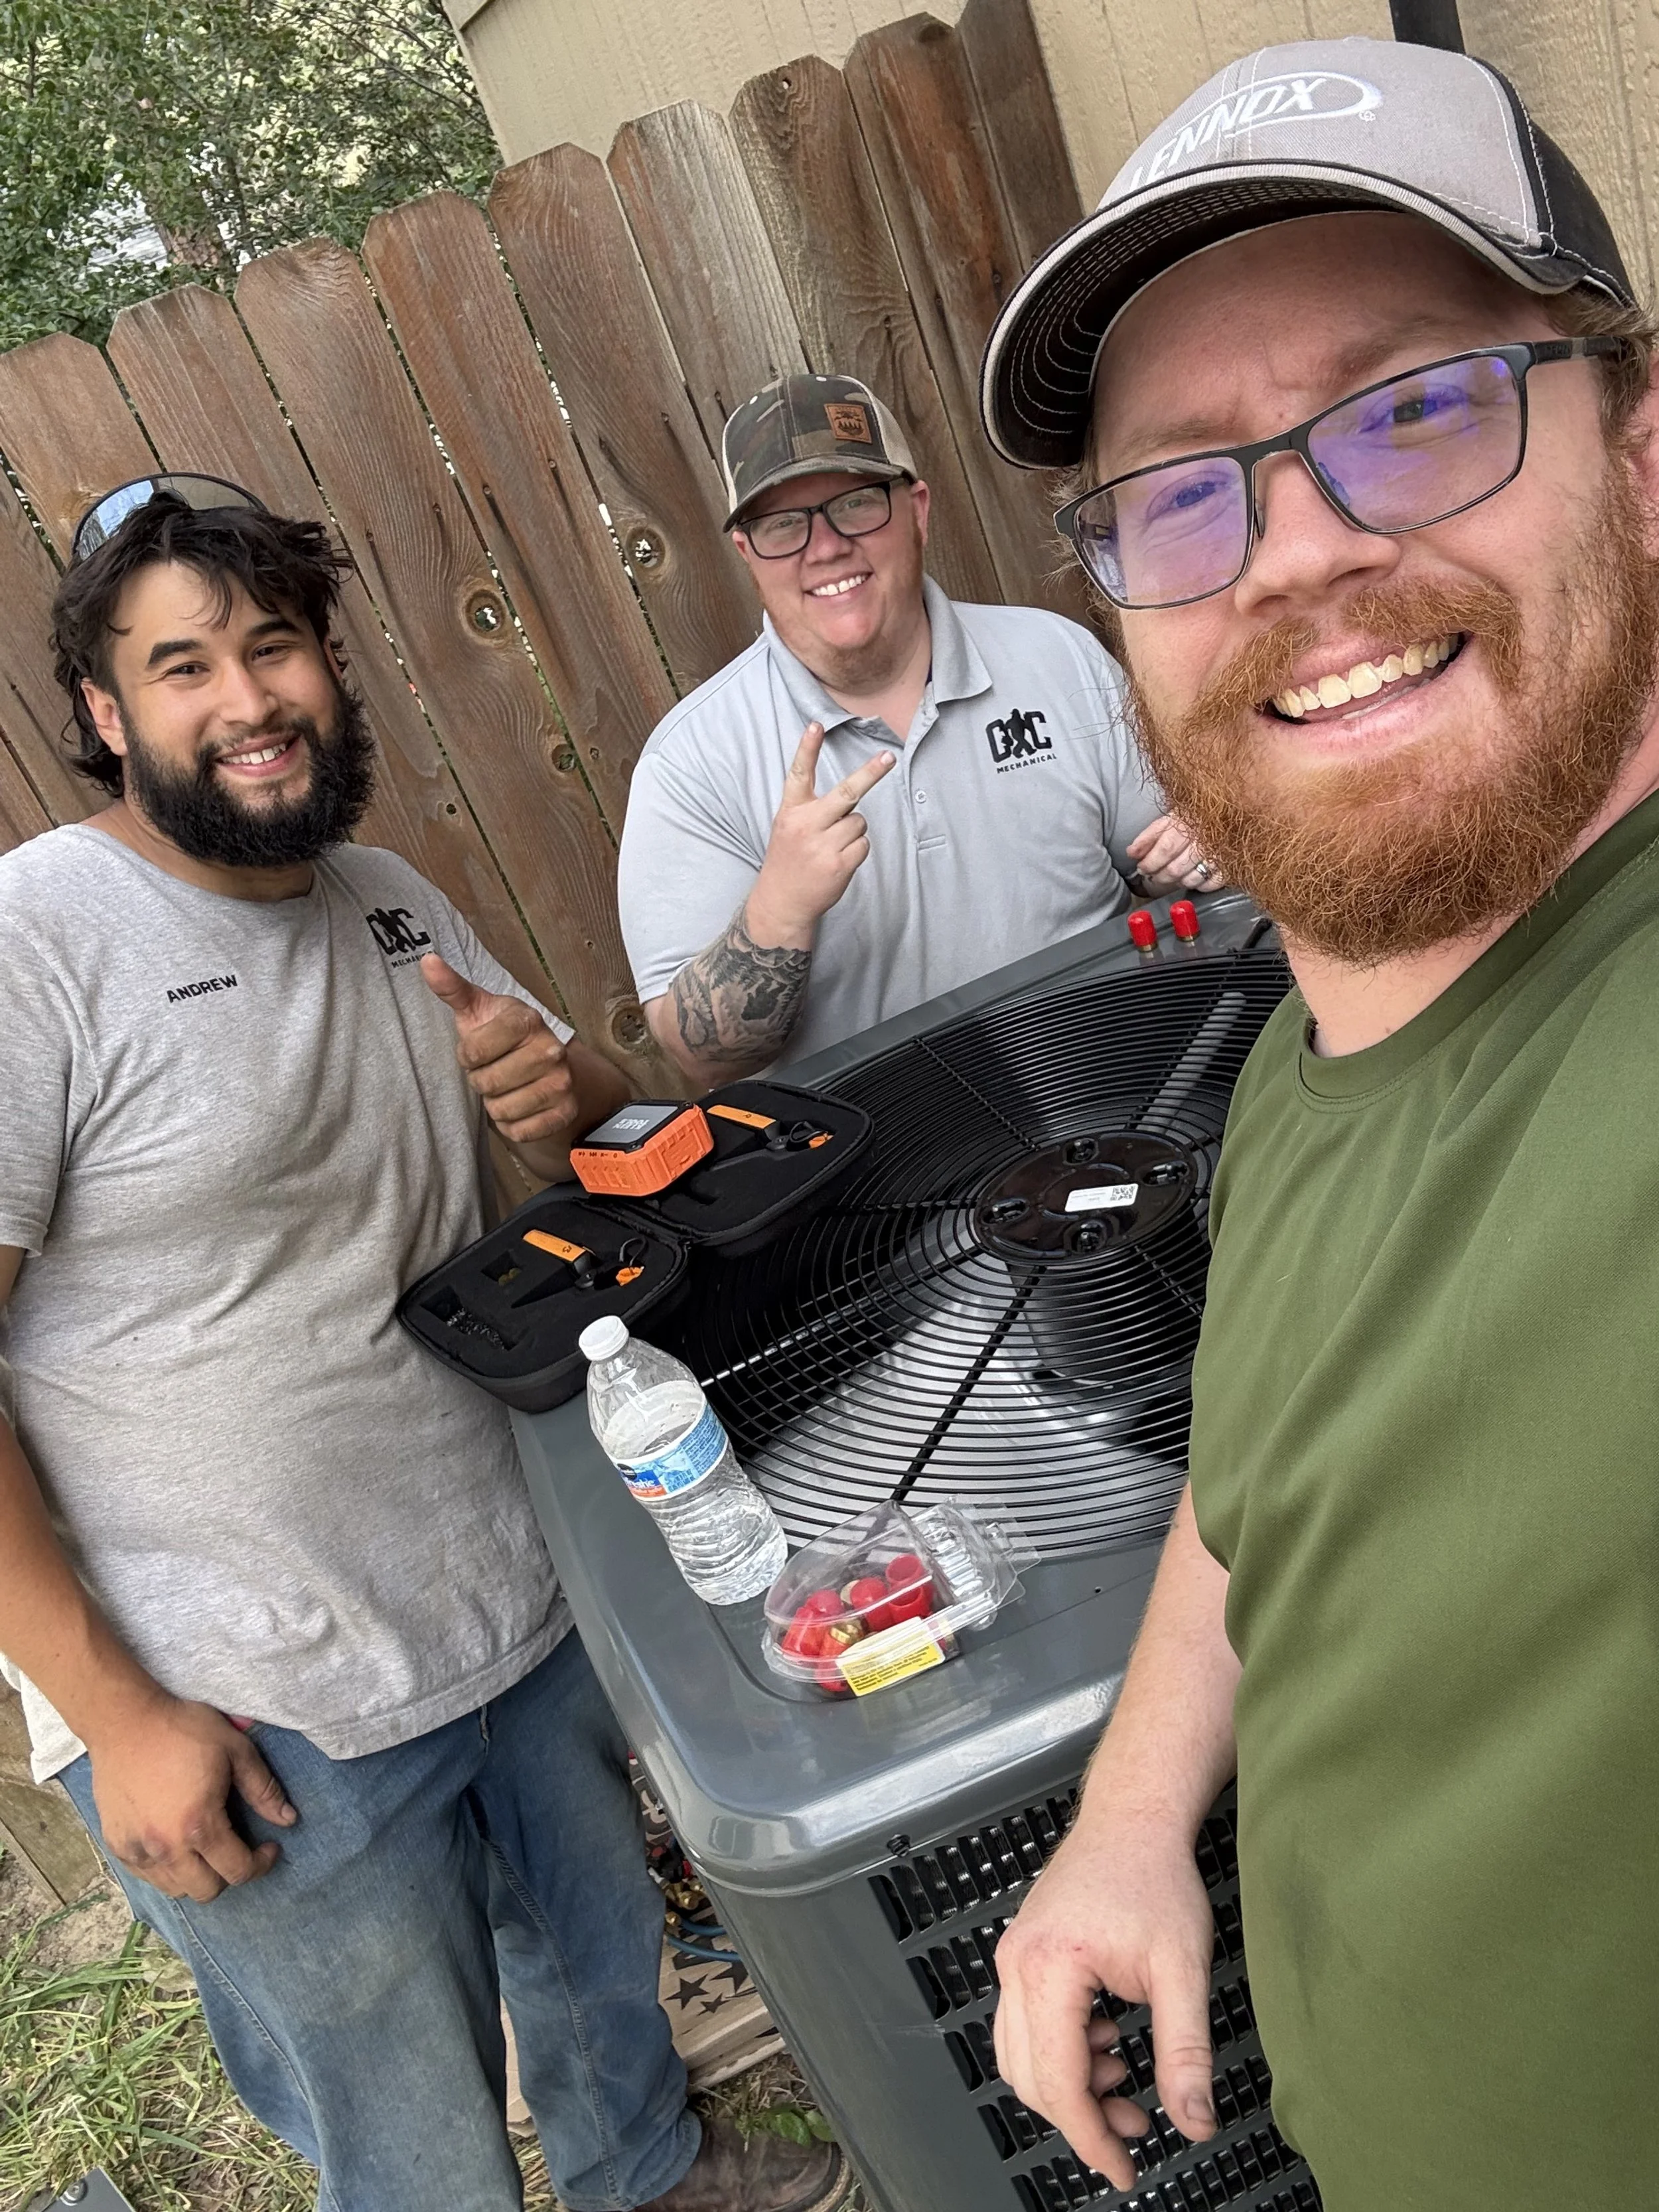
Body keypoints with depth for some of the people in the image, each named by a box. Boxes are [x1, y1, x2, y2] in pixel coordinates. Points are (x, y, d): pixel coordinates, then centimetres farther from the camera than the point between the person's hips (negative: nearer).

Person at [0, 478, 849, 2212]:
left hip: (527, 1613, 7)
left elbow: (602, 1136, 14)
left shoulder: (387, 901, 6)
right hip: (256, 1722, -6)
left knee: (604, 1972, 28)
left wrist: (564, 1090, -11)